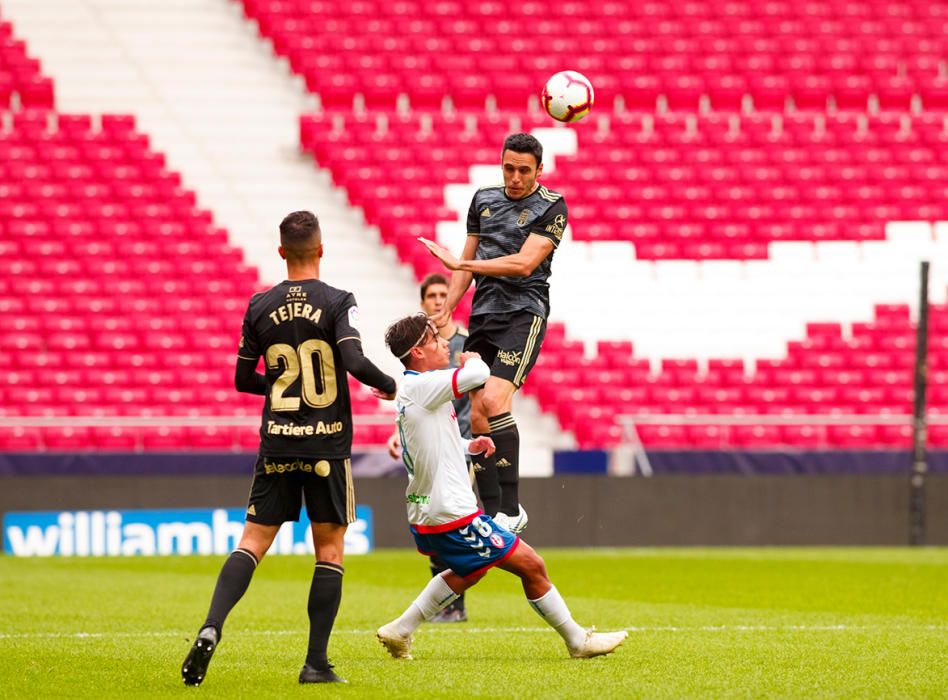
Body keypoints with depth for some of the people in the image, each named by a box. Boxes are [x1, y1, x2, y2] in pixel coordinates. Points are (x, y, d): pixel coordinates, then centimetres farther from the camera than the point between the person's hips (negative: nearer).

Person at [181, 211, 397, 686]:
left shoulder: (260, 307, 4)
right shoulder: (337, 303, -7)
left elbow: (243, 379, 11)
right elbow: (355, 362, -18)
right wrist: (388, 386, 2)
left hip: (276, 445, 3)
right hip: (327, 446, -2)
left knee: (253, 541, 4)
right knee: (329, 549, 7)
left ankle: (211, 629, -19)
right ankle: (316, 662, 3)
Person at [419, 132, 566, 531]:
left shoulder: (551, 206, -4)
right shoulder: (483, 199, 15)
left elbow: (524, 263, -14)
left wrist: (458, 263, -15)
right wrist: (446, 311, 13)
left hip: (524, 314, -6)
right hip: (483, 315, 6)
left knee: (493, 401, -23)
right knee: (477, 417, -1)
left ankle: (510, 508, -19)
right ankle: (493, 512, 5)